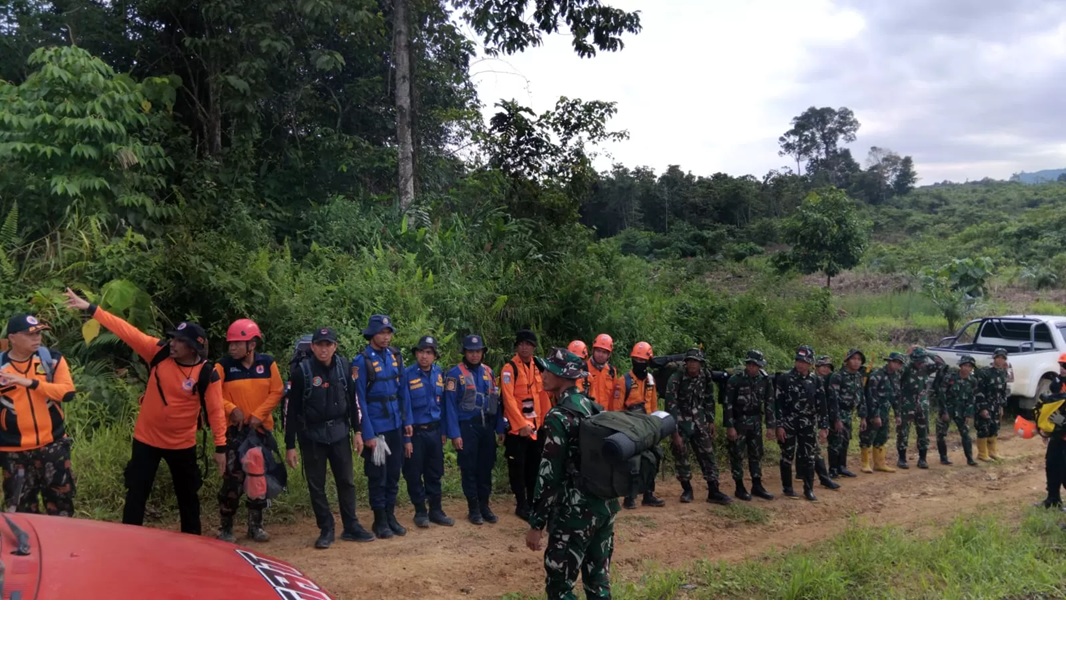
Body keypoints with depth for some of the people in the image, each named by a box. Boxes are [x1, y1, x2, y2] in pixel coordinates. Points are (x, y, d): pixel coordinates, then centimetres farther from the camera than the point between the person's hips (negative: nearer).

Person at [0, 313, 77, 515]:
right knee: (21, 507, 8)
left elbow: (67, 392, -15)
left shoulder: (51, 358, -2)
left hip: (52, 444, 0)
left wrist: (30, 382, -21)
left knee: (61, 499, 11)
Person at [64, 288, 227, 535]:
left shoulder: (207, 374, -16)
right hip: (146, 439, 2)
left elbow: (216, 410, -15)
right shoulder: (159, 352, -10)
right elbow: (126, 331, -13)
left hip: (182, 445, -2)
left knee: (188, 495, 13)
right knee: (136, 494, 8)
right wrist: (90, 308, -17)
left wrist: (220, 446, -18)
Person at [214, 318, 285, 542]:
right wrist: (232, 409, -22)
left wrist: (258, 415, -12)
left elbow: (276, 392, -2)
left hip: (262, 428, 3)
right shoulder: (223, 365, -5)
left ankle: (255, 525, 23)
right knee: (233, 479, -7)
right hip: (235, 429, -3)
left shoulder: (268, 363, -1)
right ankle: (225, 527, 7)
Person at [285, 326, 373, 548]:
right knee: (316, 485, 4)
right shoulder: (301, 371, -11)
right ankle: (326, 530, 16)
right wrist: (290, 446, -8)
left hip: (339, 432, 3)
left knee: (346, 481, 8)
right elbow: (292, 410, -8)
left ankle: (351, 527, 20)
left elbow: (352, 399, 8)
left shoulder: (343, 366, -1)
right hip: (312, 435, -3)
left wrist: (357, 431, 5)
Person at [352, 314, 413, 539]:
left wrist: (407, 420, 7)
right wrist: (368, 433, -14)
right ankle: (380, 520, 17)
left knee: (394, 473, 13)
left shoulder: (395, 356, 4)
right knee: (378, 476, 6)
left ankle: (391, 515, 25)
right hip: (376, 427, -5)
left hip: (396, 425, 5)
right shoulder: (362, 361, -11)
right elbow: (359, 400, -12)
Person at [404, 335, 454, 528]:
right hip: (414, 432, -4)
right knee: (414, 474, 5)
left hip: (434, 430, 4)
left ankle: (436, 510, 23)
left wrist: (443, 430, 10)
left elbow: (442, 403, 11)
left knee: (435, 472, 12)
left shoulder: (439, 374, 5)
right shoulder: (407, 374, -10)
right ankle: (420, 512, 18)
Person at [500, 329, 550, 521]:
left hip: (536, 426, 6)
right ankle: (521, 505, 11)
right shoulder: (509, 368, -10)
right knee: (518, 467, 1)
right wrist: (521, 424, -20)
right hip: (517, 427, -6)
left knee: (535, 466, 13)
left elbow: (543, 396, 13)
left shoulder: (538, 367, 10)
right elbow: (508, 399, -17)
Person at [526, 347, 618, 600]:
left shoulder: (559, 416, -16)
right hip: (607, 505, 8)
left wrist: (536, 524, -13)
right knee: (598, 579, 16)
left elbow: (549, 475, -18)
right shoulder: (596, 407, 9)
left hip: (576, 511, -8)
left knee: (558, 585, 2)